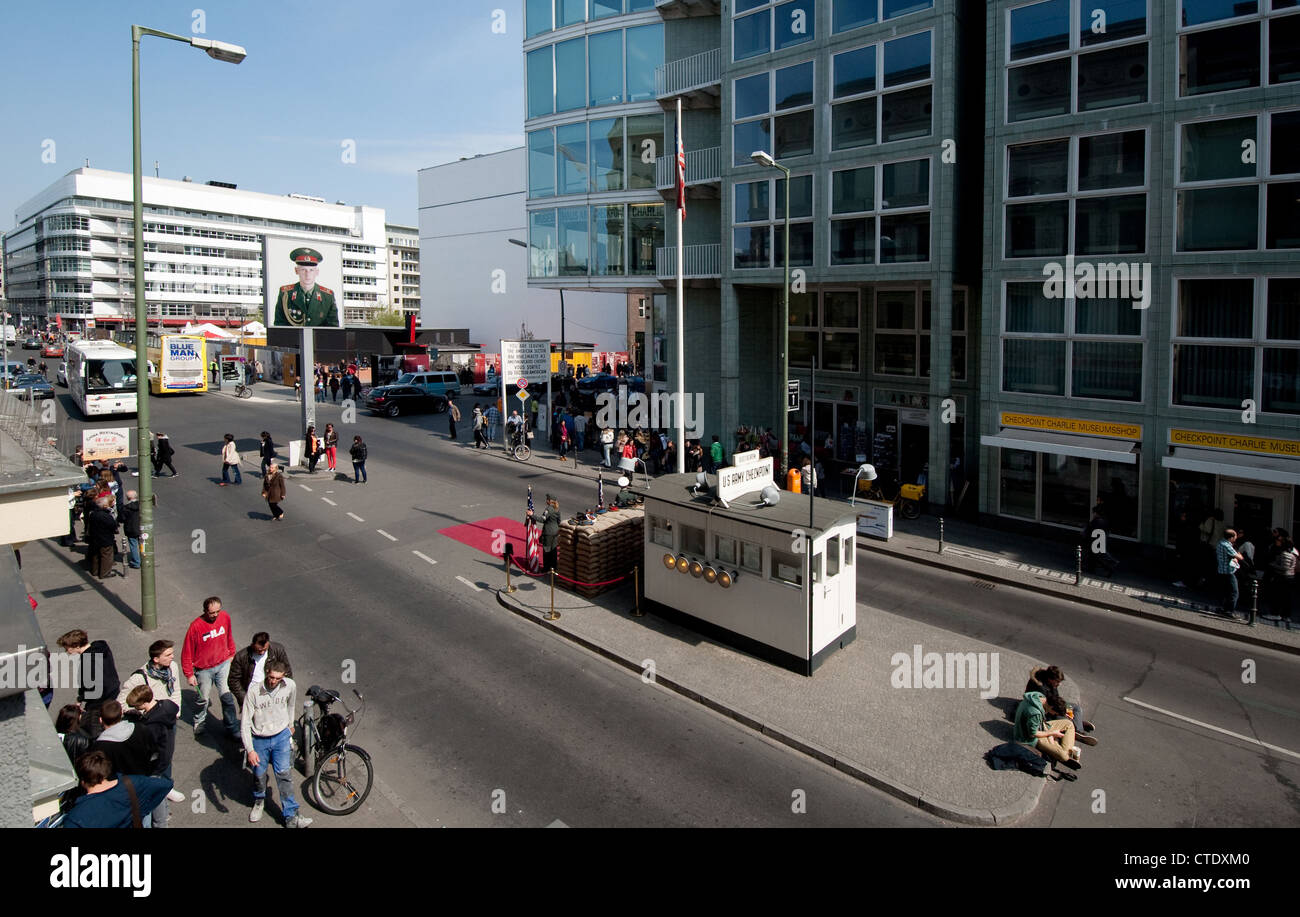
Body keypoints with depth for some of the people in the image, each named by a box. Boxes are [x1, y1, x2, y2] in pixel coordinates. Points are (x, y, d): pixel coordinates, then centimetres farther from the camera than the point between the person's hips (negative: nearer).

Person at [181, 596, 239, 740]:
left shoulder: (225, 617, -8)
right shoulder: (196, 626, -21)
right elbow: (187, 652, -13)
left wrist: (231, 655, 14)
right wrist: (189, 674, -10)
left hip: (223, 664, 2)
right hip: (204, 669, -2)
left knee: (227, 696, 2)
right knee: (203, 699, 16)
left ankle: (232, 728, 14)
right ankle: (199, 724, 43)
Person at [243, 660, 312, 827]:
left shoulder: (290, 685, -13)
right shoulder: (254, 690, -21)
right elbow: (245, 722, -17)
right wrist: (250, 750, -22)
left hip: (281, 736, 1)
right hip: (259, 739, -1)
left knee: (284, 775, -4)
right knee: (259, 775, 14)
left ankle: (291, 817, 3)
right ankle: (259, 801, 46)